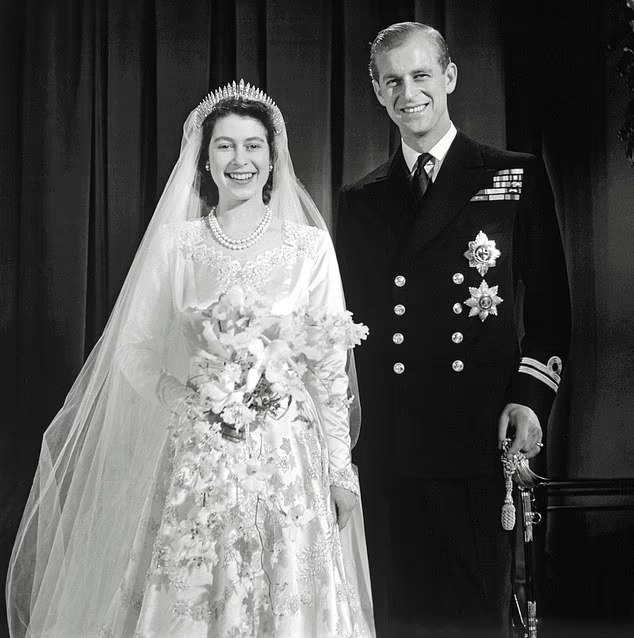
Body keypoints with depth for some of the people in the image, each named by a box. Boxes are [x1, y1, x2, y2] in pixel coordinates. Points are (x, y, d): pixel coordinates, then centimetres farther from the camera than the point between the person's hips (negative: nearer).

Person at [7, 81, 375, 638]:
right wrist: (193, 391, -4)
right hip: (195, 460, 0)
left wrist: (340, 468, 1)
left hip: (285, 458, 0)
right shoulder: (176, 243, 3)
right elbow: (135, 352, 8)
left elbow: (331, 363, 3)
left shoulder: (310, 245, 2)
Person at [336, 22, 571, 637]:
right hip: (385, 453, 3)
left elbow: (549, 301, 4)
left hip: (481, 443, -3)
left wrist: (529, 398, -9)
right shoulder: (358, 200, 15)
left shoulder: (517, 177, 6)